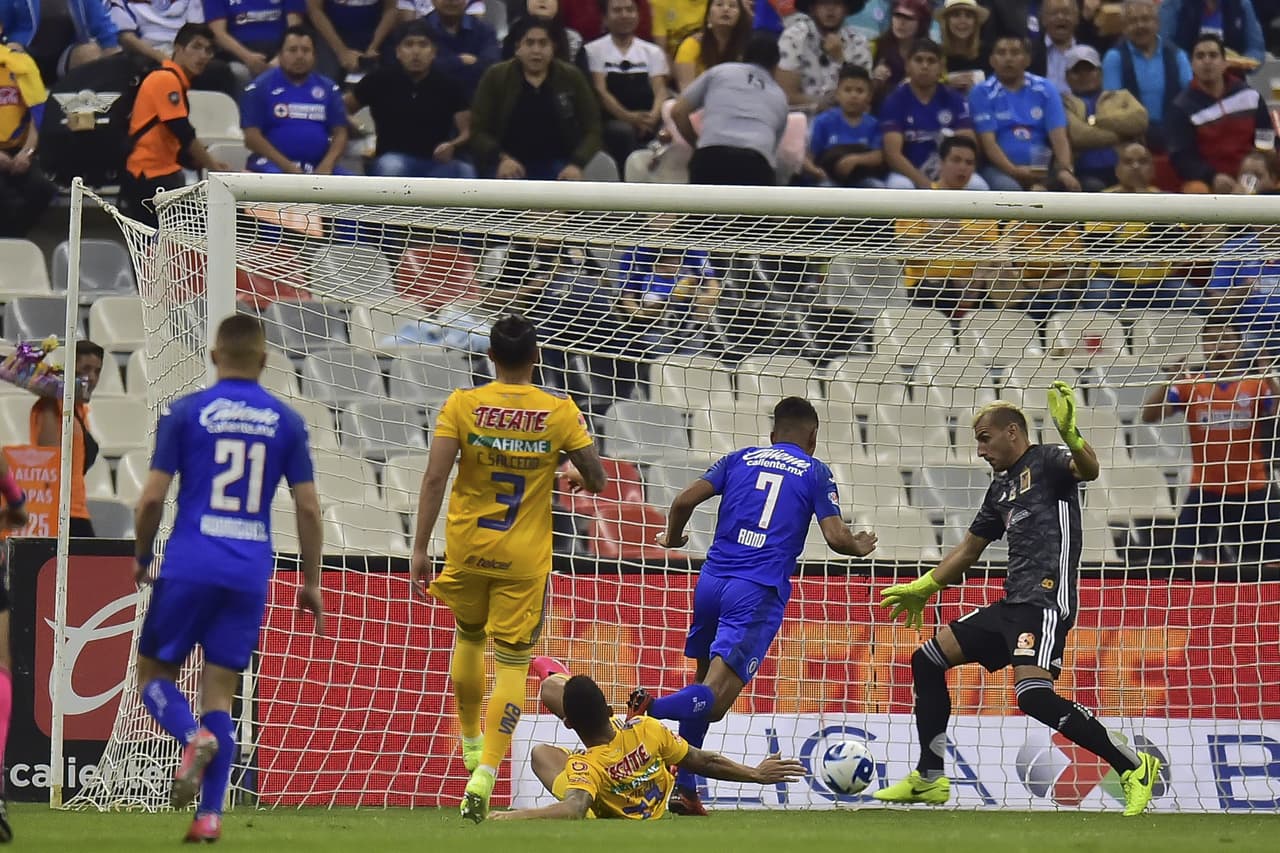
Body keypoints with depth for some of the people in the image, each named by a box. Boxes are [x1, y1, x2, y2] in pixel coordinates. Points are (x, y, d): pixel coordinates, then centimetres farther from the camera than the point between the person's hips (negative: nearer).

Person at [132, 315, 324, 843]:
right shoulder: (286, 422, 7)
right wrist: (311, 583, 14)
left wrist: (142, 556, 14)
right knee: (219, 692, 7)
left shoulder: (186, 412, 0)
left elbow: (152, 497, -3)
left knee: (153, 672, 12)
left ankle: (194, 736, -20)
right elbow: (308, 507, 5)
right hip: (250, 575, 2)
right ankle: (210, 815, -4)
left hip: (189, 567, -2)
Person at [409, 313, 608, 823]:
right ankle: (486, 772, -13)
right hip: (524, 559, -1)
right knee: (512, 662, 2)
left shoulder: (462, 405, -6)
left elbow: (434, 479, -12)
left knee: (468, 636, 26)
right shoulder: (560, 413, -5)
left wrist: (420, 548, -8)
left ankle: (470, 744, 40)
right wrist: (574, 476, 23)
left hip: (467, 547, 1)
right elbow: (597, 481, -1)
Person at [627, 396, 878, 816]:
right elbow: (836, 537, 0)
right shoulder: (816, 473, 8)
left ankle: (684, 789, 14)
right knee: (712, 701, -10)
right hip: (759, 592, -4)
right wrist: (860, 547, 22)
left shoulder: (741, 459, 15)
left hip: (712, 579, 4)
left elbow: (684, 501, 6)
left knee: (704, 682, 20)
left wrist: (672, 537, 25)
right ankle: (652, 708, -40)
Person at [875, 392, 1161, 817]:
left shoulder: (1045, 461, -3)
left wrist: (1070, 436, -48)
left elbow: (1088, 469, -27)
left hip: (1046, 602, -10)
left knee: (1033, 694, -27)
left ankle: (1133, 766, -18)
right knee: (927, 660, 11)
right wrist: (923, 588, 42)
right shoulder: (1001, 487, 22)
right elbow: (970, 548, 35)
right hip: (1012, 603, 10)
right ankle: (928, 779, 17)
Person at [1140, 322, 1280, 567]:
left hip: (1252, 491, 0)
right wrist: (1169, 381, -21)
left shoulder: (1257, 382, -1)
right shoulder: (1189, 383, 0)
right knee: (1183, 560, -6)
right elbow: (1149, 416, -8)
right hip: (1204, 490, 0)